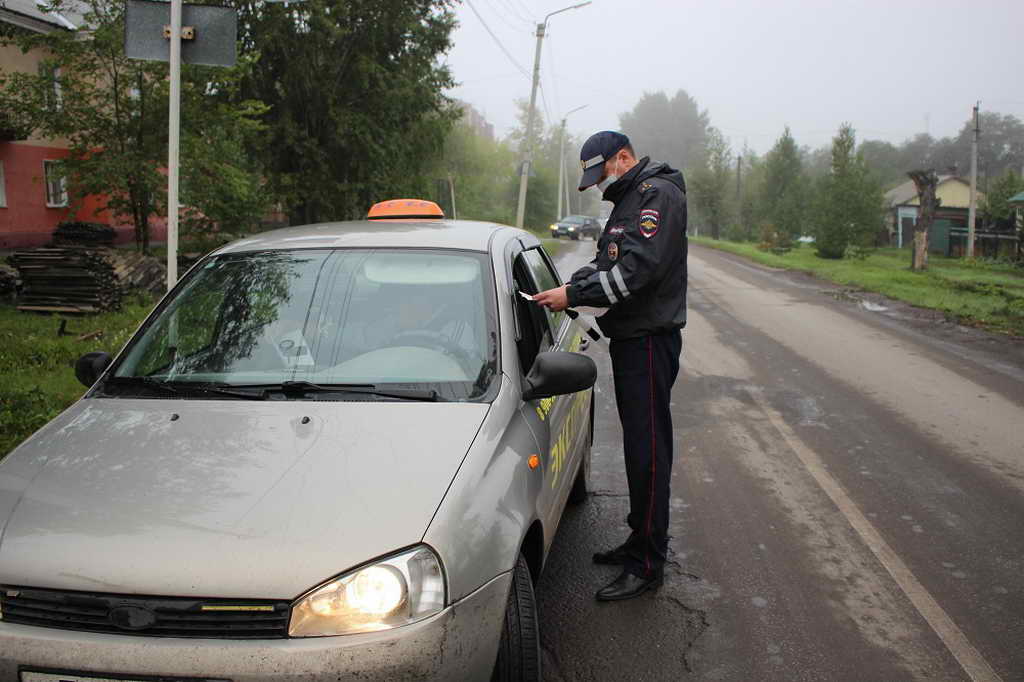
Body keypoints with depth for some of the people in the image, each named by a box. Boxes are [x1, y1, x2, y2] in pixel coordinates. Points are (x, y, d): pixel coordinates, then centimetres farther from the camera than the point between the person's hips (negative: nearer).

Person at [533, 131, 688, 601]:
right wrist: (567, 288, -1)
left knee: (647, 452, -6)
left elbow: (639, 268, -24)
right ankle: (639, 542, 27)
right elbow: (604, 264, 18)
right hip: (629, 338, 10)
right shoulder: (627, 201, 20)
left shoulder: (658, 194, -12)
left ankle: (647, 564, 2)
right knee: (637, 447, 15)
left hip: (650, 340, -10)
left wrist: (574, 295, -22)